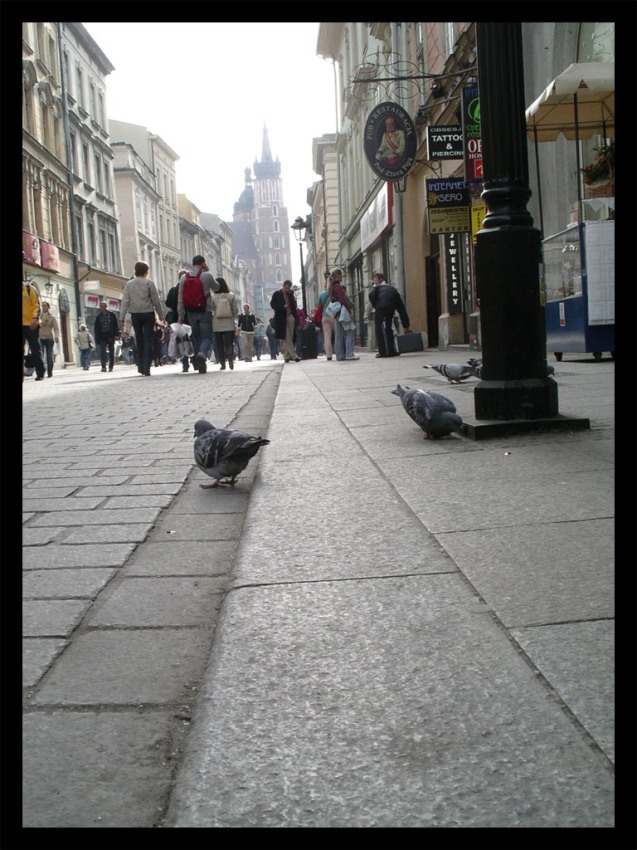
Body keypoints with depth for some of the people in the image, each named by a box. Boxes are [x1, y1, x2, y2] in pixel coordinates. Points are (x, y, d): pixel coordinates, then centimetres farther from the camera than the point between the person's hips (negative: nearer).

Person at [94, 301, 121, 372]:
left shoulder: (112, 314, 5)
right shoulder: (99, 316, 10)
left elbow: (116, 325, 3)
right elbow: (96, 328, 10)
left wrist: (116, 334, -7)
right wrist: (97, 337, 1)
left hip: (111, 336, 0)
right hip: (102, 336, 0)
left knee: (111, 352, 6)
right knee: (102, 351, -14)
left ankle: (111, 367, 15)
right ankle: (103, 366, -17)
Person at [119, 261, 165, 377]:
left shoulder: (129, 284, 4)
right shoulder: (149, 283, -3)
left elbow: (125, 301, -1)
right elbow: (156, 301, -2)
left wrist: (122, 316, -1)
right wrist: (161, 316, 5)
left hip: (135, 314, 3)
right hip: (148, 313, -3)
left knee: (139, 340, 14)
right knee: (148, 340, -1)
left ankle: (141, 367, 15)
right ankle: (146, 369, -9)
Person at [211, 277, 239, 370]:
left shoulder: (213, 298, -6)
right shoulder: (231, 296, -2)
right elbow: (236, 310, -1)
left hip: (217, 325, -1)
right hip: (229, 324, 1)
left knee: (219, 345, 9)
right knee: (229, 343, 4)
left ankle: (222, 363, 5)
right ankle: (230, 358, -23)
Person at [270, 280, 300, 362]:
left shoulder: (290, 295, 17)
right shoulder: (276, 294, 3)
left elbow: (294, 306, 18)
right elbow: (273, 305, -4)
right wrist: (283, 306, -15)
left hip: (291, 317, 5)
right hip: (282, 318, -5)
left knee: (290, 338, 2)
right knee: (286, 339, -10)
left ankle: (287, 356, 8)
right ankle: (294, 355, -14)